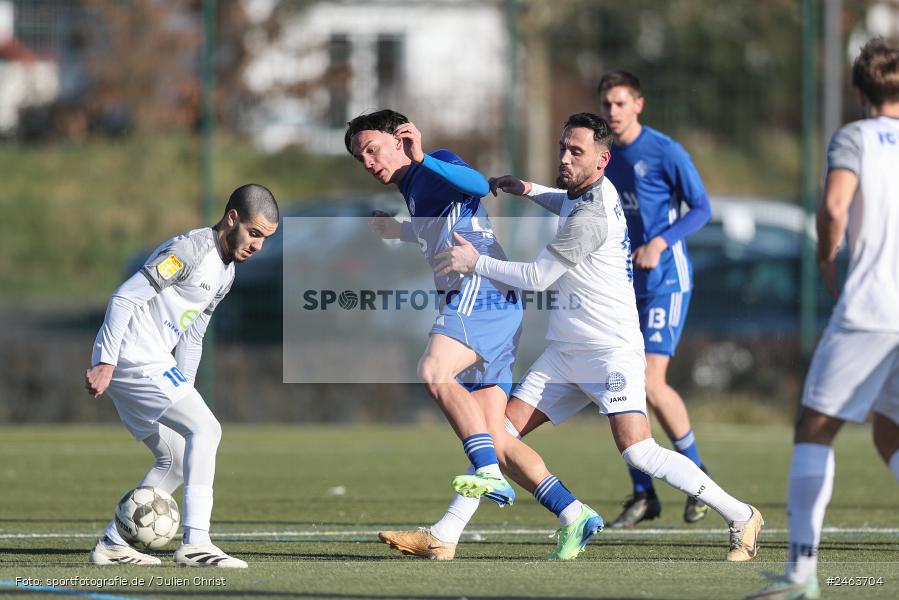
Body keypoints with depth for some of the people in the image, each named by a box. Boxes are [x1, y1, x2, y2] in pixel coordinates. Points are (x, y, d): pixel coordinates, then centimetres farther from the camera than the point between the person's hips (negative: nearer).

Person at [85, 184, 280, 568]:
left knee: (176, 461, 13)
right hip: (133, 359, -10)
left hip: (152, 365, 10)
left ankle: (112, 544, 17)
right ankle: (195, 543, -23)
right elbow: (124, 298, -19)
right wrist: (106, 362, -24)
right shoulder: (190, 249, -15)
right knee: (205, 428, -18)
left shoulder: (225, 273, 16)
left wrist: (183, 392, 16)